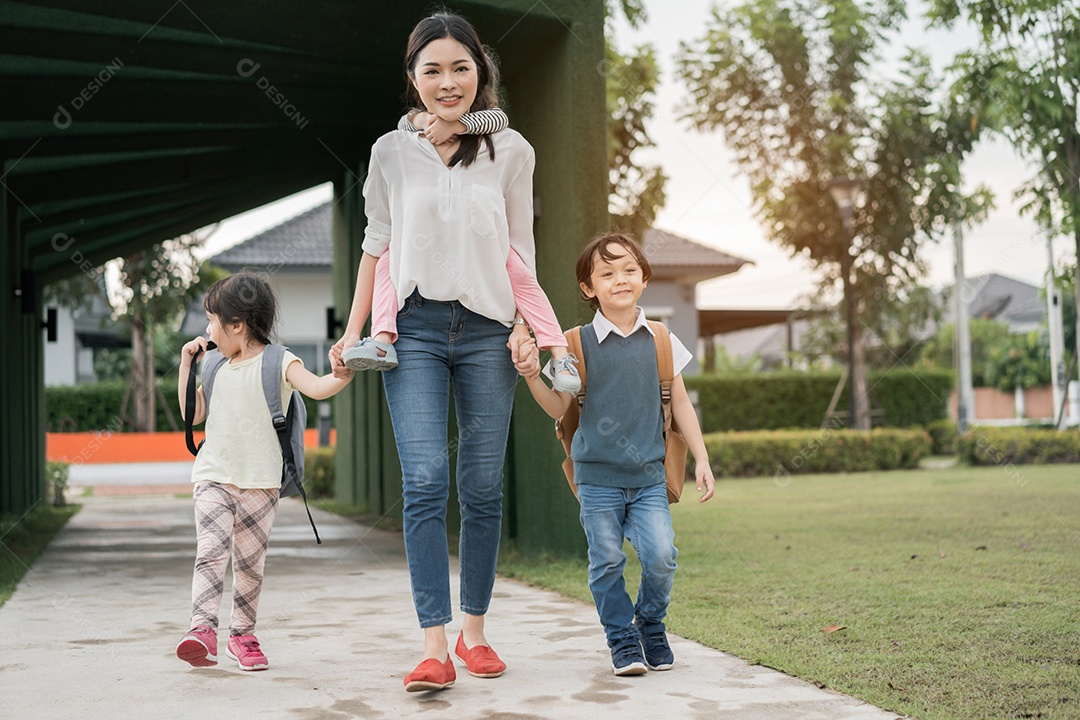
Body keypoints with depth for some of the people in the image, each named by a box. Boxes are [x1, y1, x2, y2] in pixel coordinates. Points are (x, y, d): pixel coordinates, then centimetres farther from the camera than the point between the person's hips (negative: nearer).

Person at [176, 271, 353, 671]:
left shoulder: (277, 362, -3)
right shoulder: (218, 367, 14)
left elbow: (316, 387, -17)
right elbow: (193, 414, 19)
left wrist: (342, 375, -38)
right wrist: (187, 364, 15)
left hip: (260, 480, -3)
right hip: (214, 476, 3)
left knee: (250, 561, 4)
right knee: (211, 550, -14)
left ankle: (242, 634, 16)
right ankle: (202, 629, -22)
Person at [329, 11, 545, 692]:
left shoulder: (511, 150, 7)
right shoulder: (392, 152, 8)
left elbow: (520, 250, 10)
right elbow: (377, 246, 14)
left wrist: (523, 327, 0)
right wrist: (354, 331, 9)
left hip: (486, 329, 1)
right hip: (415, 328, 0)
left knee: (483, 486, 2)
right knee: (425, 481, -12)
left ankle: (475, 631, 16)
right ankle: (435, 648, -15)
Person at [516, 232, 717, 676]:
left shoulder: (660, 341, 4)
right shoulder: (580, 343, -1)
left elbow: (679, 403, 11)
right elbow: (559, 409, 2)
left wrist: (701, 460, 8)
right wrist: (533, 377, -16)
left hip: (648, 476, 1)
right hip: (597, 475, -1)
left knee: (661, 556, -10)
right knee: (606, 562, -1)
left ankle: (651, 626, 16)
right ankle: (623, 640, 17)